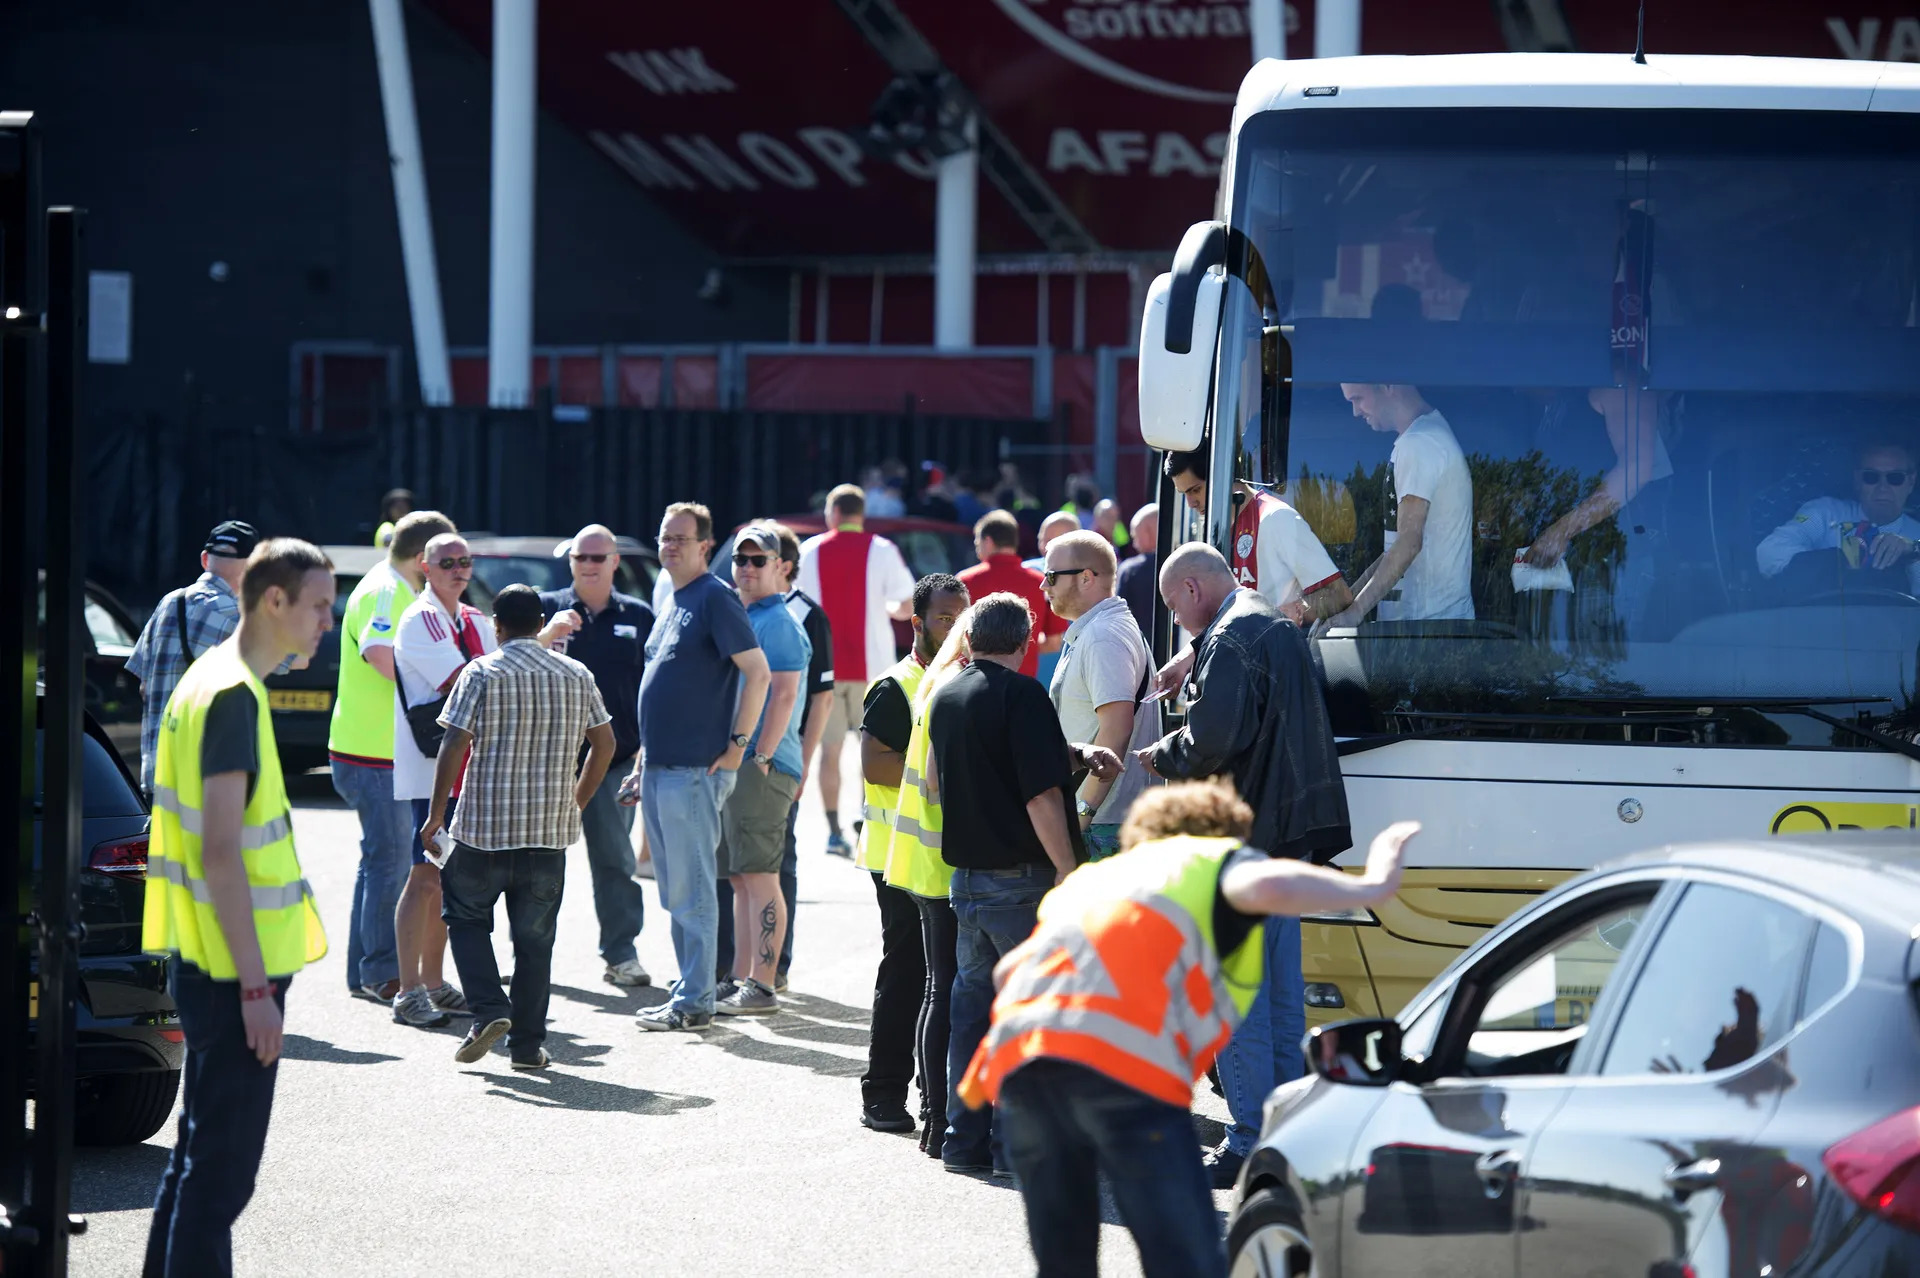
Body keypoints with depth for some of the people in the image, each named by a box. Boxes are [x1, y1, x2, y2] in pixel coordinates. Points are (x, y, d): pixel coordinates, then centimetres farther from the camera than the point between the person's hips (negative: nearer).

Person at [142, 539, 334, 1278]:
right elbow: (221, 851, -22)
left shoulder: (210, 679, 14)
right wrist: (256, 987, -22)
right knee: (220, 1170, -6)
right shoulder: (234, 697, -18)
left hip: (203, 964, 10)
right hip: (233, 971, -10)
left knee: (201, 1155, 18)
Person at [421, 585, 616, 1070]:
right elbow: (604, 743, 12)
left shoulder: (482, 674, -6)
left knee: (466, 917, 13)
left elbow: (454, 746, -10)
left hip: (485, 827, -3)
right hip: (551, 829, 3)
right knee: (534, 936, 8)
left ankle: (489, 1010, -5)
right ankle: (528, 1044, 8)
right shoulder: (577, 676, 7)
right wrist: (577, 803, 23)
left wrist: (437, 813, -2)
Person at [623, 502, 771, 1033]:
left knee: (691, 890, -6)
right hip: (660, 768, 9)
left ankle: (694, 1002, -3)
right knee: (674, 892, 12)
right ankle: (688, 990, 18)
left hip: (695, 769, -9)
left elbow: (759, 673, -16)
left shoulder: (714, 599, -10)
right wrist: (643, 762, 22)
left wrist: (737, 744, -16)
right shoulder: (673, 605, 18)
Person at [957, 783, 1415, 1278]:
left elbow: (1008, 970, 31)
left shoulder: (1090, 878, 37)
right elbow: (1267, 886, -4)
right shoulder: (1220, 859, 19)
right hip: (1125, 1059, -6)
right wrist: (1370, 887, 6)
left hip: (1017, 1051, 6)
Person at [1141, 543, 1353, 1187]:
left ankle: (1250, 1145, -7)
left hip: (1243, 838, -10)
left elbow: (1213, 740, -23)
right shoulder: (1280, 628, 18)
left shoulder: (1229, 639, -13)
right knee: (1282, 994, 13)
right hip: (1292, 836, 10)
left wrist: (1161, 757, -4)